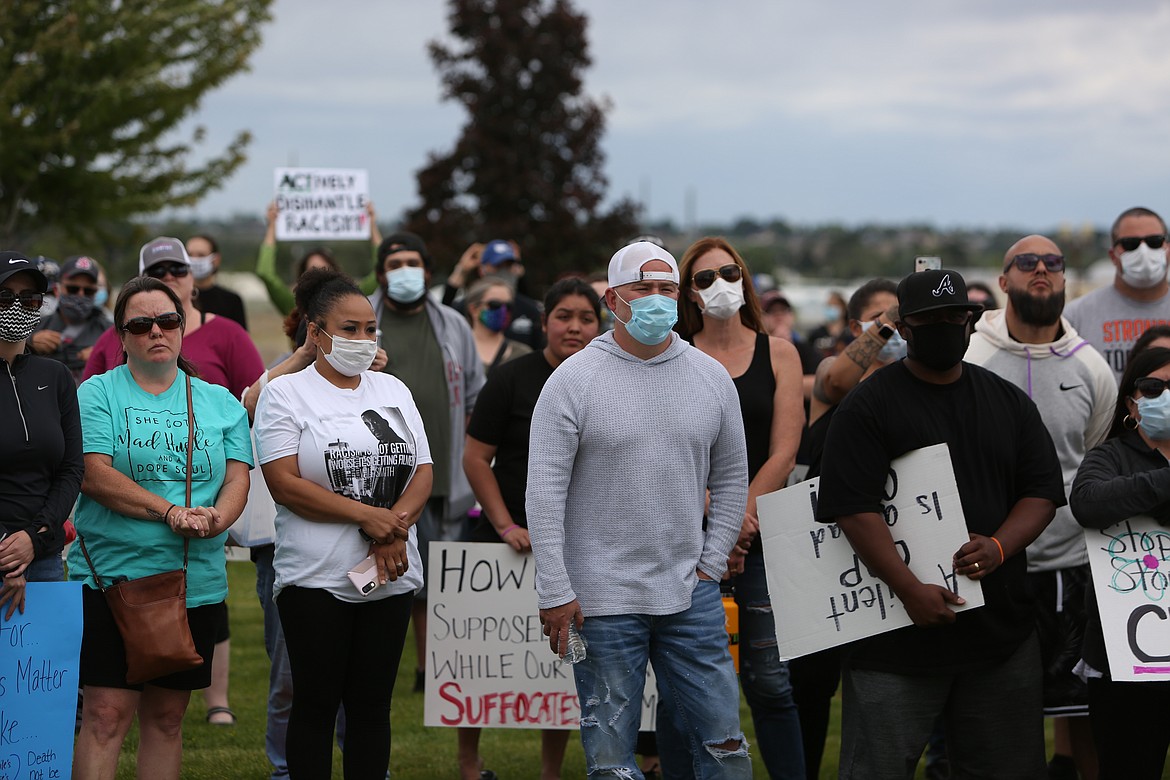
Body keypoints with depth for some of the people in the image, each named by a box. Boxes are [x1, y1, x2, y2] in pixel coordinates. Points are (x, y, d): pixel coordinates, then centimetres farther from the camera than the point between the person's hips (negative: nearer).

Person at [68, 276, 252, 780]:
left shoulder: (219, 402, 12)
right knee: (107, 713, -9)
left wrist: (215, 519, -17)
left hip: (197, 582, 4)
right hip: (111, 574, -4)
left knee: (167, 715, 9)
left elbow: (237, 477, 5)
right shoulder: (98, 394, 1)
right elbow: (93, 474, -11)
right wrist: (171, 513, -18)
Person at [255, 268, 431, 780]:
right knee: (316, 703, 1)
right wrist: (369, 516, -16)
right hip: (316, 578, -4)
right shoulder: (285, 393, -1)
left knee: (373, 703, 6)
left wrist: (395, 527, -11)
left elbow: (422, 471, 8)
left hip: (392, 578, 4)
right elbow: (285, 484, -11)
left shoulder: (393, 390, 14)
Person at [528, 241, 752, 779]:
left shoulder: (712, 377, 7)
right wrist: (555, 592, -12)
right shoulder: (574, 380, -6)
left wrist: (711, 564, 6)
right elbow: (545, 491, -8)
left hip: (691, 594, 3)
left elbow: (730, 476, 15)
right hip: (602, 600, -3)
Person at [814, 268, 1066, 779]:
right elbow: (853, 508, -11)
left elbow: (1043, 491, 10)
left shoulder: (1008, 402, 13)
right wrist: (910, 589, -19)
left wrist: (999, 546, -10)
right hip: (896, 636, -4)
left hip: (1000, 633, 4)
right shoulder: (868, 405, -3)